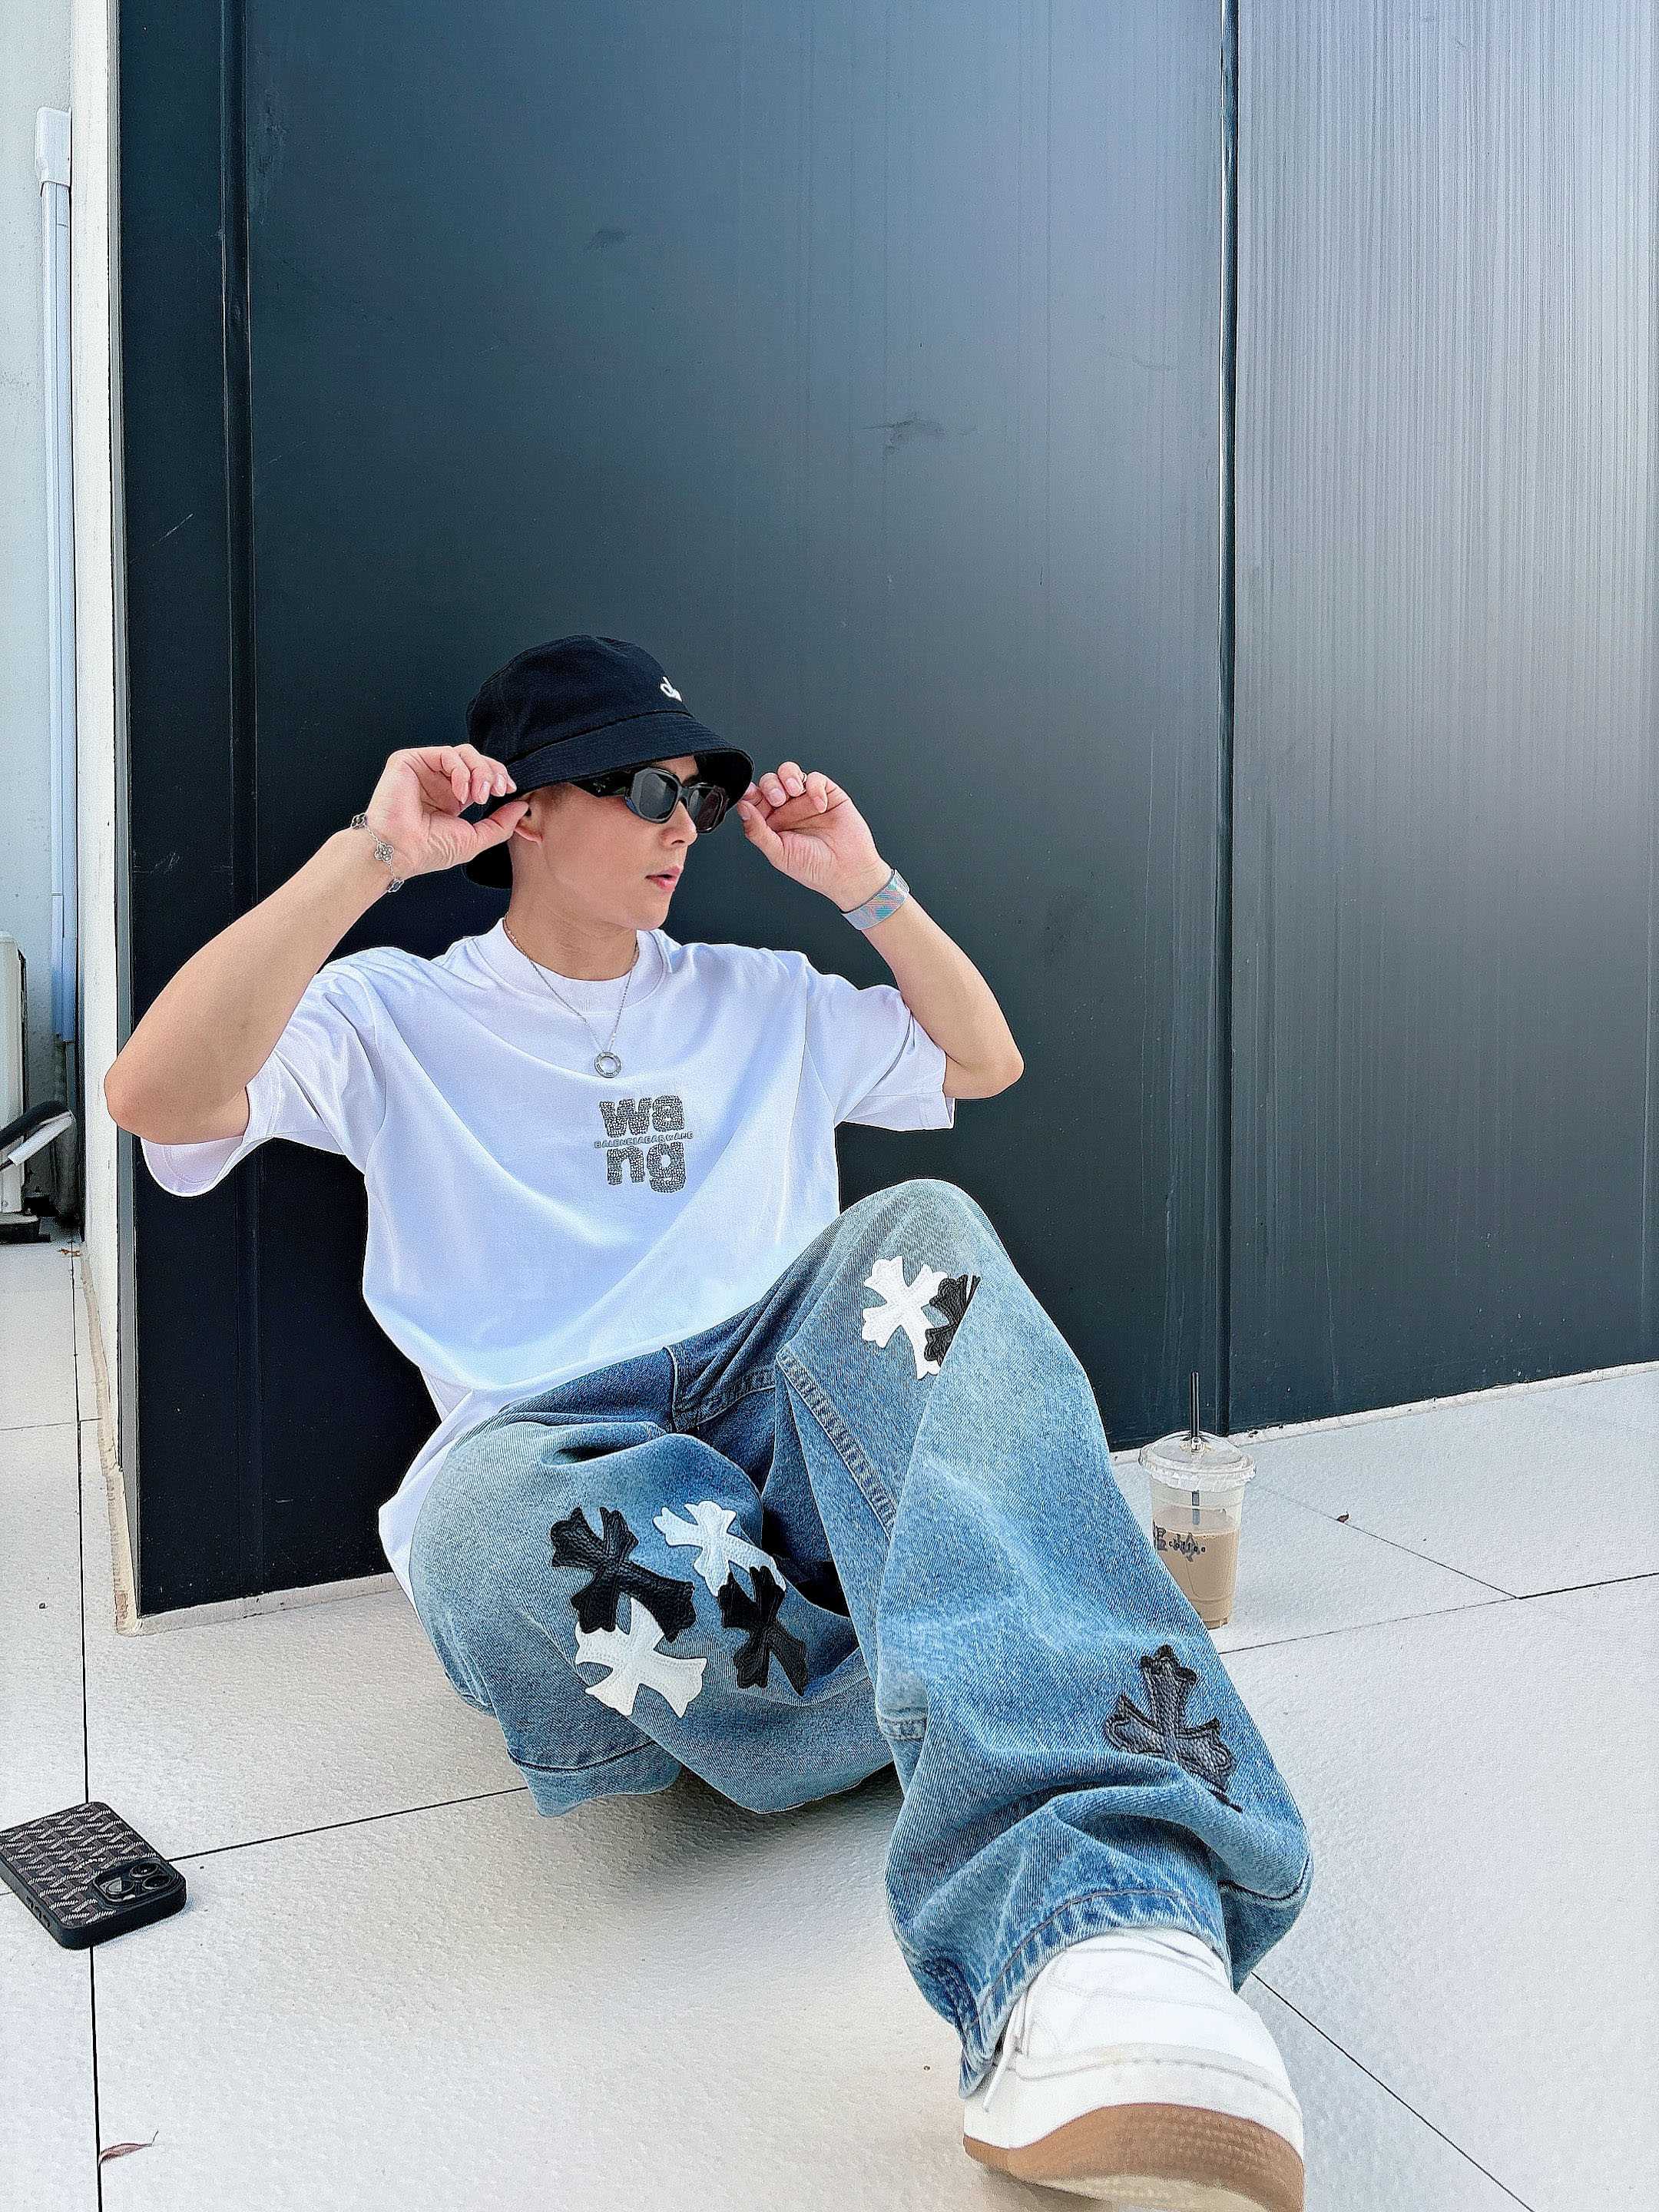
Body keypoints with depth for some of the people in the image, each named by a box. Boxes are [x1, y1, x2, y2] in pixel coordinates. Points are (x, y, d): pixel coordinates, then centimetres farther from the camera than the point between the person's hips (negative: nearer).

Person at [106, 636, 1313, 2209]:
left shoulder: (761, 1003, 26)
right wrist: (370, 853, -7)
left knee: (916, 1233, -33)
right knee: (495, 1514, -42)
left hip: (795, 1430, 3)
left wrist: (865, 887, 18)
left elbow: (985, 1059, 31)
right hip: (557, 1460, -2)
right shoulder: (396, 1016, 13)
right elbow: (155, 1096, -4)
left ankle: (1100, 1928, -54)